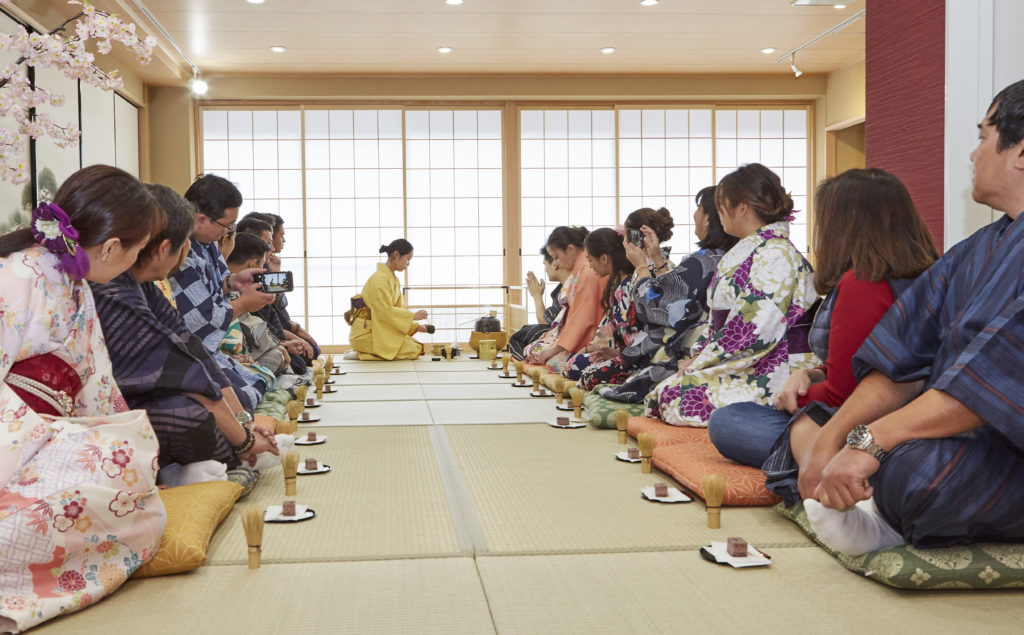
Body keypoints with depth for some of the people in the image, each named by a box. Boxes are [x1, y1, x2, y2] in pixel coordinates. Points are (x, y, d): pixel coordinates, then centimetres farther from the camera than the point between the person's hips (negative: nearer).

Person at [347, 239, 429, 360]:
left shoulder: (393, 279, 15)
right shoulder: (379, 278, -16)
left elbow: (397, 309, 18)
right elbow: (386, 311, -21)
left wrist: (415, 327, 7)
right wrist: (413, 316, -14)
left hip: (382, 329, 10)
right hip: (367, 332, -10)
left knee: (418, 347, 1)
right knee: (413, 350, -17)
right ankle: (363, 354, -9)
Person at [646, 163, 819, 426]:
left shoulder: (776, 254, -15)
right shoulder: (742, 252, 18)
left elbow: (756, 330, -22)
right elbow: (718, 319, 19)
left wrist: (700, 362, -14)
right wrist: (698, 357, 4)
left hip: (767, 374, -9)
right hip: (739, 366, 10)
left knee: (675, 398, -21)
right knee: (663, 391, -4)